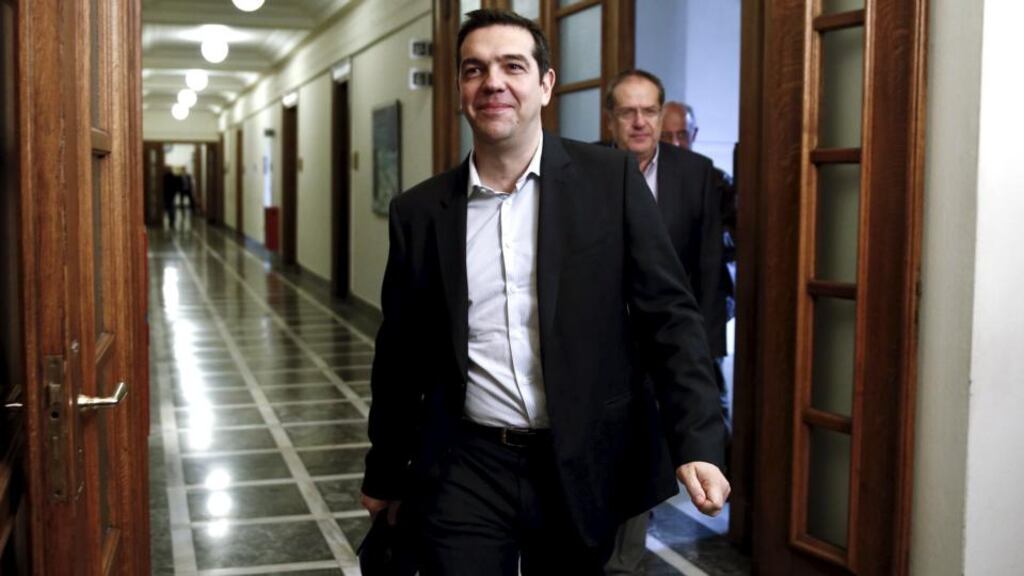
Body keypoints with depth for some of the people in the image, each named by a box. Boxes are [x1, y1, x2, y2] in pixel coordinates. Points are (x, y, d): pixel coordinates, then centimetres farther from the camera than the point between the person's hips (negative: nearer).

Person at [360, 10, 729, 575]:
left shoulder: (611, 178, -3)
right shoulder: (420, 211, 2)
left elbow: (668, 314, -5)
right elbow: (401, 355, 10)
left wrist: (697, 445, -16)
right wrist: (384, 473, 17)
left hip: (586, 467, 0)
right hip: (466, 470, 1)